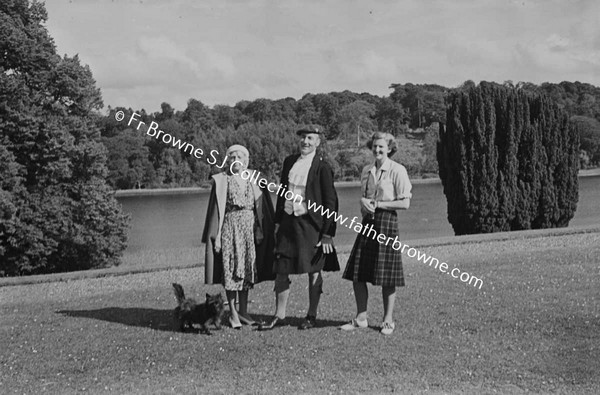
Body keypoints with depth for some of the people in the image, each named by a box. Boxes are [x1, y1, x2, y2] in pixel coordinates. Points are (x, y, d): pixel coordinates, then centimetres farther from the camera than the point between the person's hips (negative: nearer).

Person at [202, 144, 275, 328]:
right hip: (230, 227, -3)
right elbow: (216, 210, -2)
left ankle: (243, 311, 16)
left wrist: (261, 230, 2)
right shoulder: (221, 180, -1)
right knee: (231, 270, -2)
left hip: (250, 227, 3)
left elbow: (261, 207, 8)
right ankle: (233, 313, 5)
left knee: (248, 269, 7)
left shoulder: (253, 179, 6)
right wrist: (216, 235, -7)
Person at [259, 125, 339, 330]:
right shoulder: (289, 161, 9)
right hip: (288, 221, 5)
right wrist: (278, 221, 12)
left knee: (313, 271, 7)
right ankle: (279, 315, 17)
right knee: (281, 269, 6)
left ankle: (311, 316, 20)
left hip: (310, 224, -5)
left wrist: (327, 234, -11)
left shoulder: (322, 167, -7)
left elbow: (330, 202, -7)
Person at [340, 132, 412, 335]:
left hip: (387, 221, -6)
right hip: (367, 221, 6)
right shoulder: (367, 170, 13)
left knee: (386, 276, 0)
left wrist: (377, 204, -12)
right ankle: (361, 318, 17)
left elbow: (405, 203, -10)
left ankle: (388, 320, 14)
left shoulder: (397, 170, -6)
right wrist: (364, 202, -2)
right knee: (357, 274, 4)